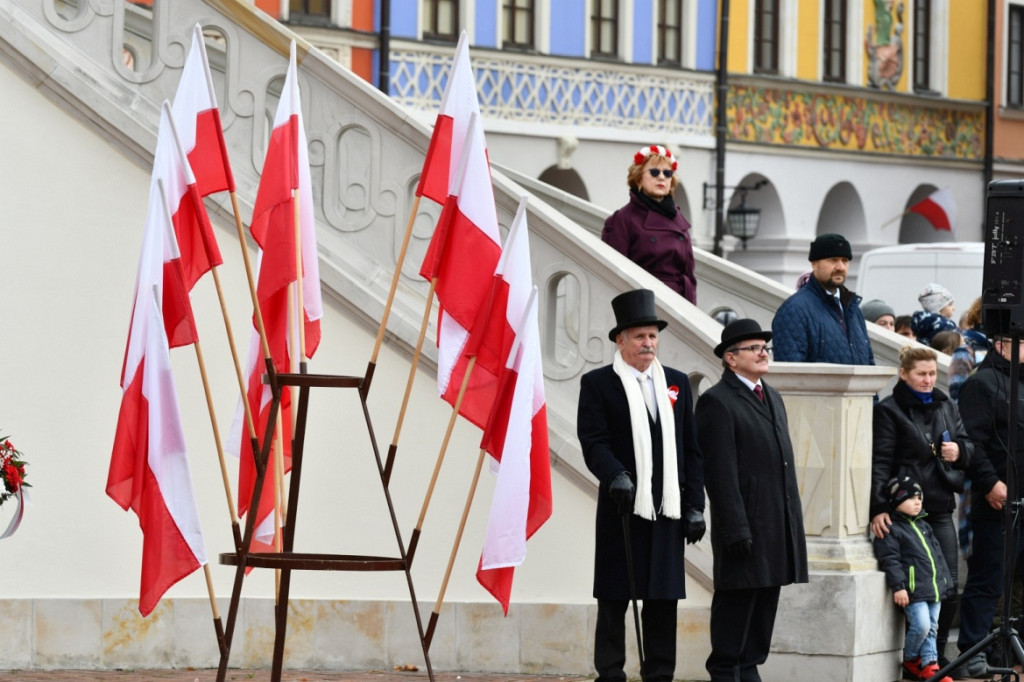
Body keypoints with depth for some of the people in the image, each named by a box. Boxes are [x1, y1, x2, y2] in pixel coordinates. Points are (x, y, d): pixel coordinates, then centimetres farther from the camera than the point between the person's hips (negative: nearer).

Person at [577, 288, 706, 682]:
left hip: (668, 511, 4)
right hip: (623, 509, -4)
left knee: (664, 600, 5)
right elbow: (593, 442, -9)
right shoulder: (597, 384, 1)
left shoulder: (676, 383, 14)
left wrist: (695, 505, 6)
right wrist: (616, 476, -27)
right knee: (613, 601, 0)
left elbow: (691, 450, 13)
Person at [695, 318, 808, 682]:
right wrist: (735, 528, -19)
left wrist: (793, 521, 15)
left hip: (778, 526, 8)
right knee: (736, 600, -3)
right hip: (744, 525, -8)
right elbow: (719, 472, -14)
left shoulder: (773, 398, 19)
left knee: (766, 601, 10)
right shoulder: (717, 402, -9)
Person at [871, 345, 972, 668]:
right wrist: (878, 508, -20)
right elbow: (880, 462, -10)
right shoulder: (889, 410, -3)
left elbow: (969, 445, 22)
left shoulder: (947, 407, 16)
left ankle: (938, 654, 14)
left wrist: (960, 450, -4)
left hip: (941, 508, 6)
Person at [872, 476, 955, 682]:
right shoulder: (891, 530, -6)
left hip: (935, 587, 8)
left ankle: (929, 665, 11)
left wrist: (946, 582, 22)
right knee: (921, 625, -16)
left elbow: (937, 555, 25)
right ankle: (910, 659, 6)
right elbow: (890, 560, -12)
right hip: (913, 590, -8)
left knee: (931, 628, 7)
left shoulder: (923, 526, 19)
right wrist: (898, 586, -19)